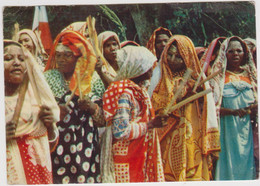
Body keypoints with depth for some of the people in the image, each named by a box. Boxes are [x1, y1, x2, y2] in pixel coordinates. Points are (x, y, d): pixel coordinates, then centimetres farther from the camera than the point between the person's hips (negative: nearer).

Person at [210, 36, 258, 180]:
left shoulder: (250, 76, 14)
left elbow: (255, 104, 18)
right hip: (226, 130, -3)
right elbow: (212, 106, -5)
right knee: (228, 166, -6)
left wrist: (255, 109, -5)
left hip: (246, 130, 3)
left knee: (246, 165, 1)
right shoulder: (218, 77, 4)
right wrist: (232, 111, -20)